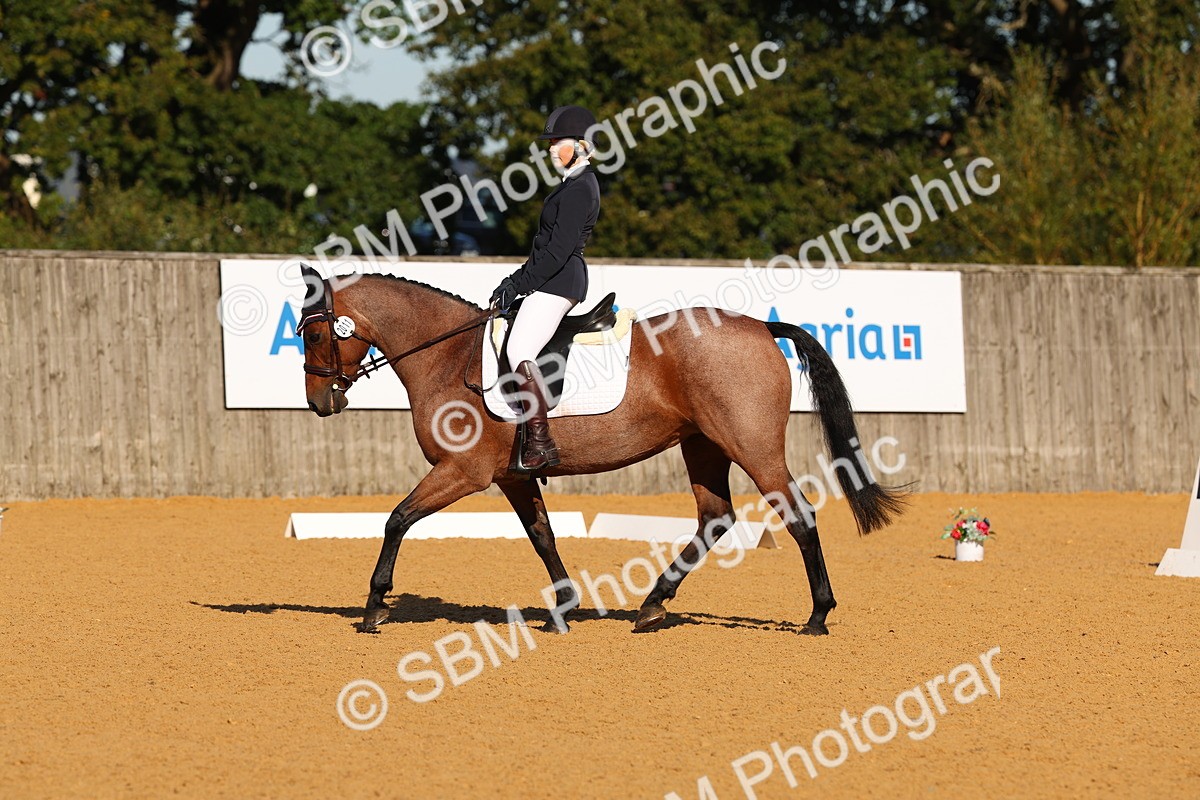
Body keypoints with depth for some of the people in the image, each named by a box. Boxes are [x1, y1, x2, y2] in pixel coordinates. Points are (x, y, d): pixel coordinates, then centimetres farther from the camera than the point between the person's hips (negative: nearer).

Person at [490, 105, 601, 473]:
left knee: (520, 350, -21)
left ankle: (540, 442, -28)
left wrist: (518, 284, -17)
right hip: (556, 280, 11)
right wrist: (519, 279, 16)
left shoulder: (578, 190, -15)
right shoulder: (577, 183, 18)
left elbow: (558, 250, -21)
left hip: (559, 281, -11)